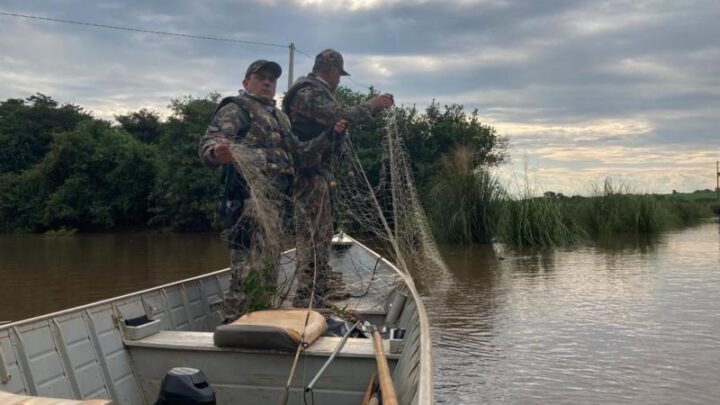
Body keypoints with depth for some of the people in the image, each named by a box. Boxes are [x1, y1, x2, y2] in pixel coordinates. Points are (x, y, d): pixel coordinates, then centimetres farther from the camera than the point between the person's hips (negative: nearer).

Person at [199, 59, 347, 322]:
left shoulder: (279, 118, 25)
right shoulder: (235, 110, -1)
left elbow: (299, 155, 26)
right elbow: (208, 143, -16)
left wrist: (329, 136, 15)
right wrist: (217, 152, -40)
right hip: (249, 203, -9)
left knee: (268, 273, 14)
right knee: (247, 274, -13)